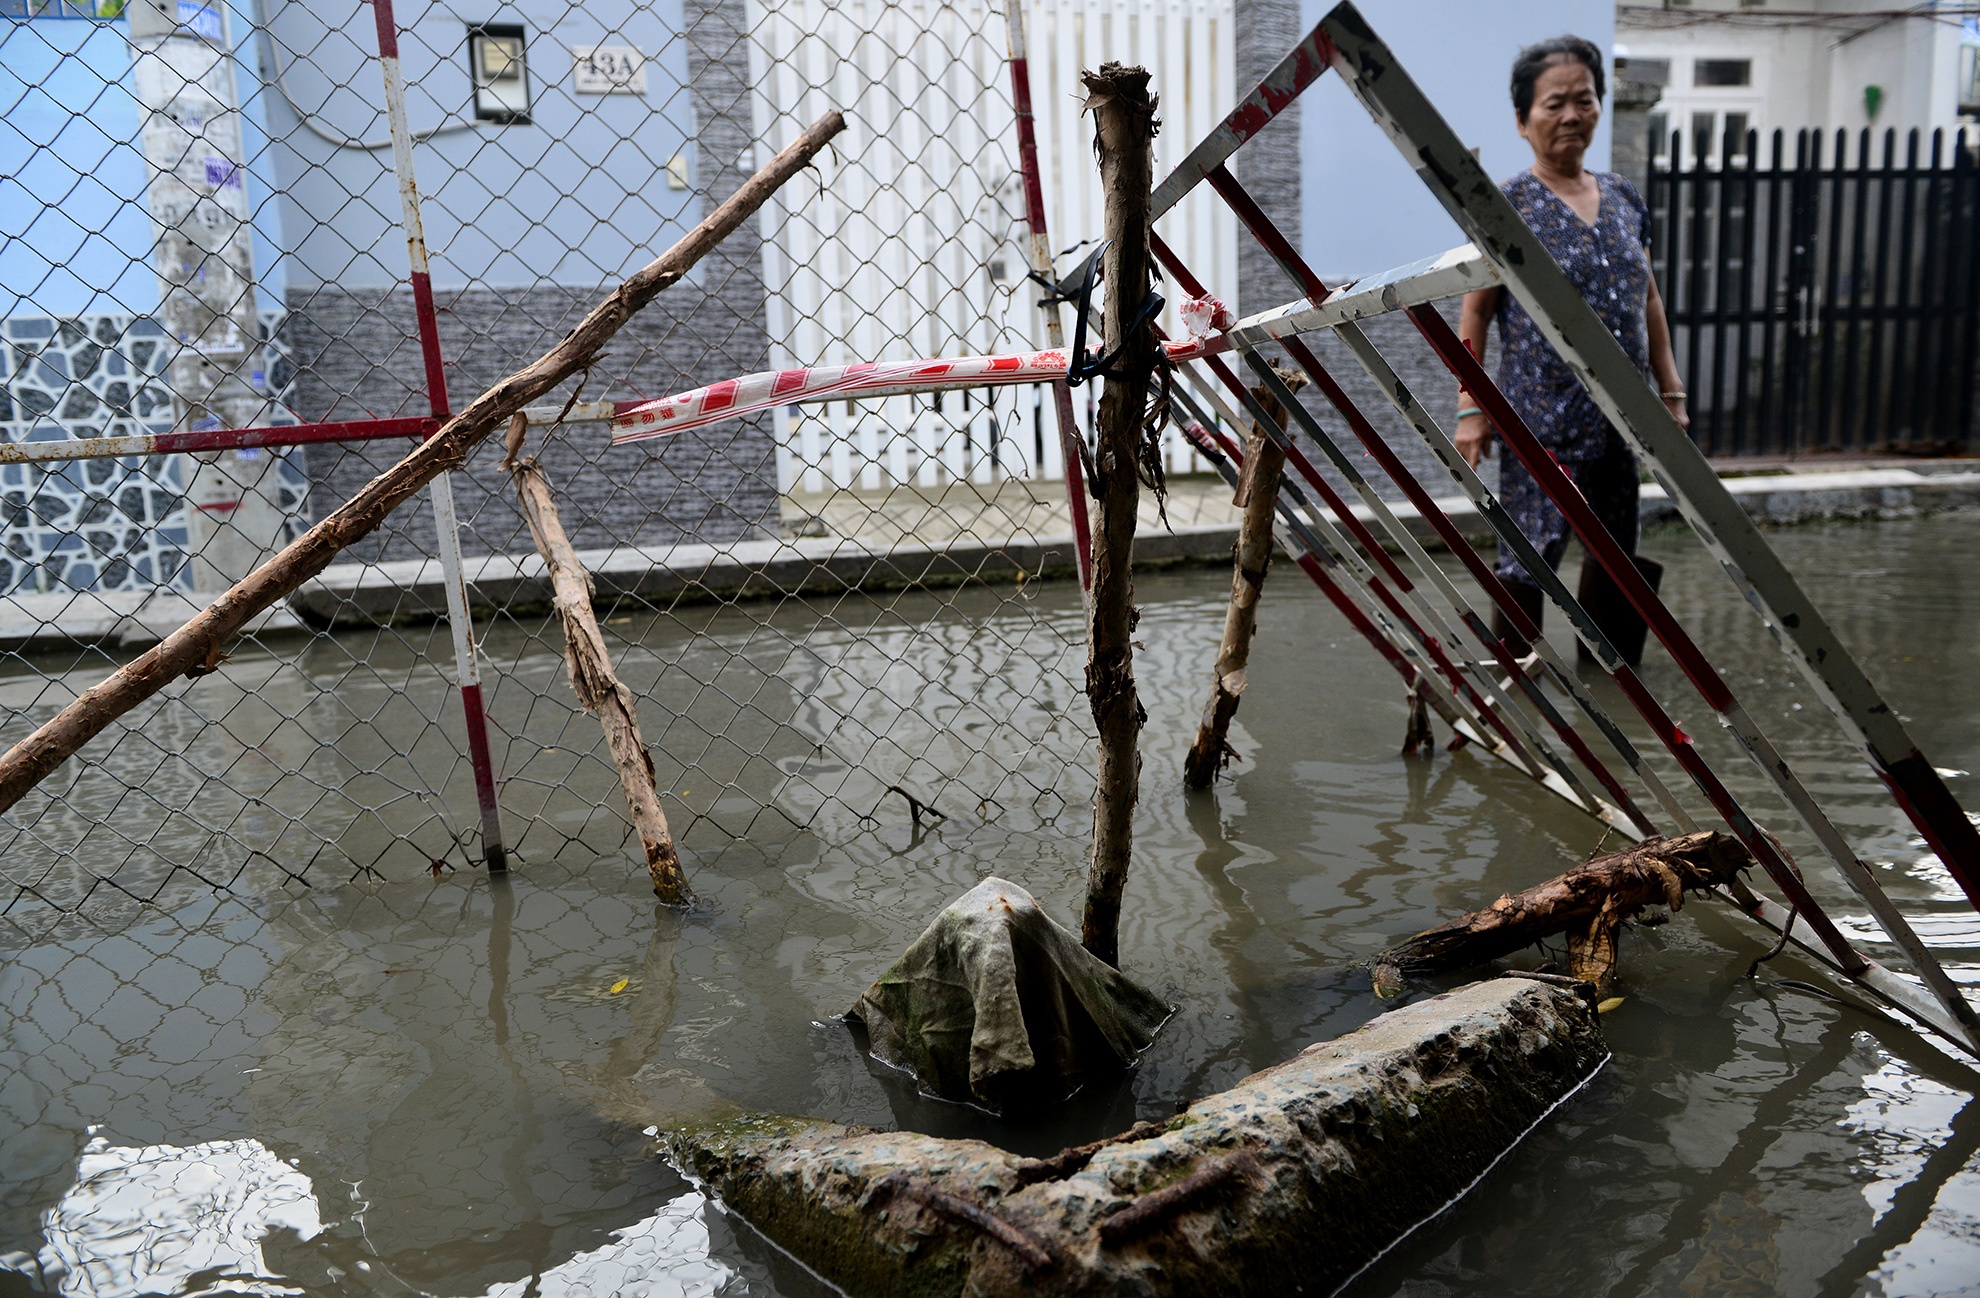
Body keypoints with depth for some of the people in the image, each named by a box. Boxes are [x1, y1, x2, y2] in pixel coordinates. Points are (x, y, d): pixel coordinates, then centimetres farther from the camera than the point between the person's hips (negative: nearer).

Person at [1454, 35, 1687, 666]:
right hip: (1542, 418, -6)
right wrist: (1471, 408, -13)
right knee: (1531, 549, -2)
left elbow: (1648, 301, 15)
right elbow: (1475, 312, -7)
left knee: (1614, 544, 14)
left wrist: (1672, 393, 12)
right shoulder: (1508, 204, -6)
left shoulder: (1624, 198, 10)